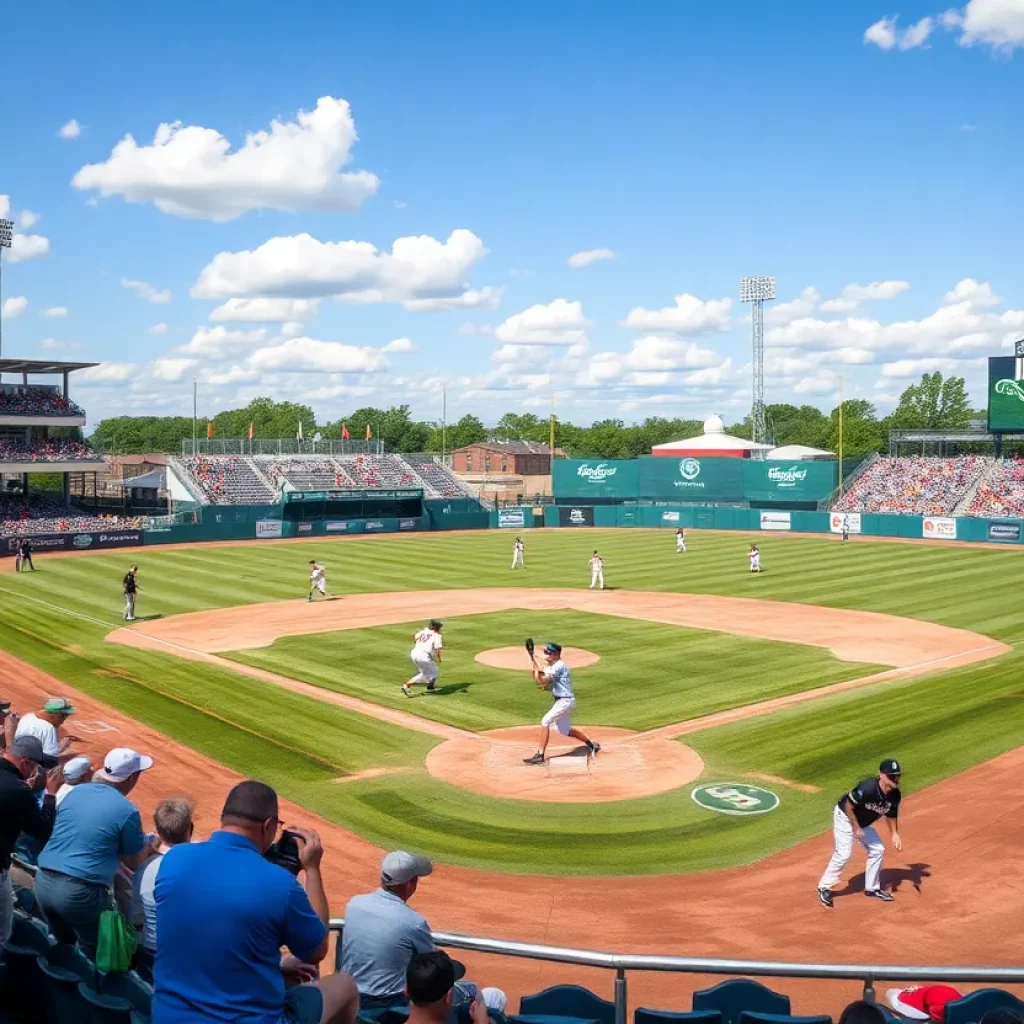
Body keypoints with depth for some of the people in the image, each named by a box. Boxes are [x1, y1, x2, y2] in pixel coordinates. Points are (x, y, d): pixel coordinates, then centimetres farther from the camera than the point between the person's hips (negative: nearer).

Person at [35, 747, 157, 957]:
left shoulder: (75, 792, 7)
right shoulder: (127, 811, -10)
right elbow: (134, 863, 2)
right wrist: (149, 844, 22)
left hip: (43, 882, 6)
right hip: (80, 892, -6)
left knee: (62, 945, 27)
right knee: (94, 953, 16)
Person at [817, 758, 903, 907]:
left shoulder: (895, 795, -13)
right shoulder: (867, 788, -36)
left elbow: (891, 815, 4)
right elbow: (848, 806, -26)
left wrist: (894, 834, -8)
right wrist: (856, 828, -22)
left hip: (863, 822, 8)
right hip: (845, 817, -8)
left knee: (878, 850, 8)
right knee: (843, 854, -12)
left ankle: (872, 888, 26)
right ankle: (824, 888, 3)